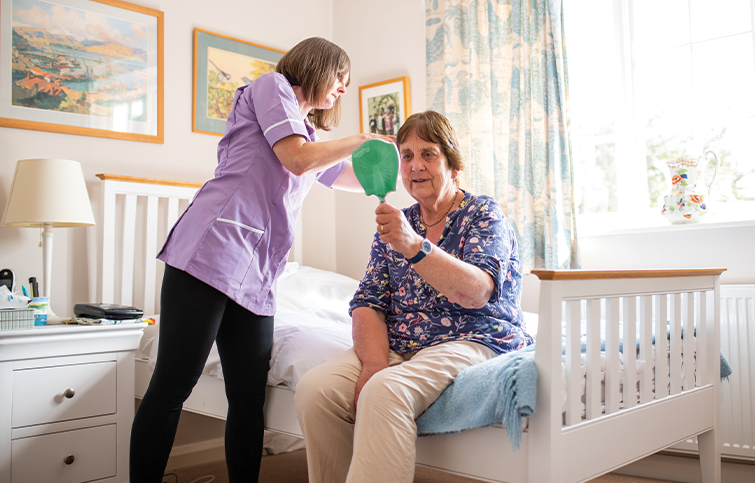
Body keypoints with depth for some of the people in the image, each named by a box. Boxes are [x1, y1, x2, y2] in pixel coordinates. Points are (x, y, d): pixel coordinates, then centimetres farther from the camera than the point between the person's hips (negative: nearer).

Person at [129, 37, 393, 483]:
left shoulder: (309, 132, 30)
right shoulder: (272, 86, 8)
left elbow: (356, 179, 42)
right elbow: (297, 159, -5)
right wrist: (361, 140, 6)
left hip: (256, 276, 8)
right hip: (212, 251, -8)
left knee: (250, 400, 3)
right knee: (172, 386, -7)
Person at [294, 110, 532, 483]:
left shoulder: (483, 213, 1)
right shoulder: (395, 224, 15)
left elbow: (477, 293, -17)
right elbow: (368, 302, 6)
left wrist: (414, 246, -32)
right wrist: (374, 361, -14)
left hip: (470, 341, -5)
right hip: (397, 347, 5)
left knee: (384, 392, -34)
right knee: (314, 389, -21)